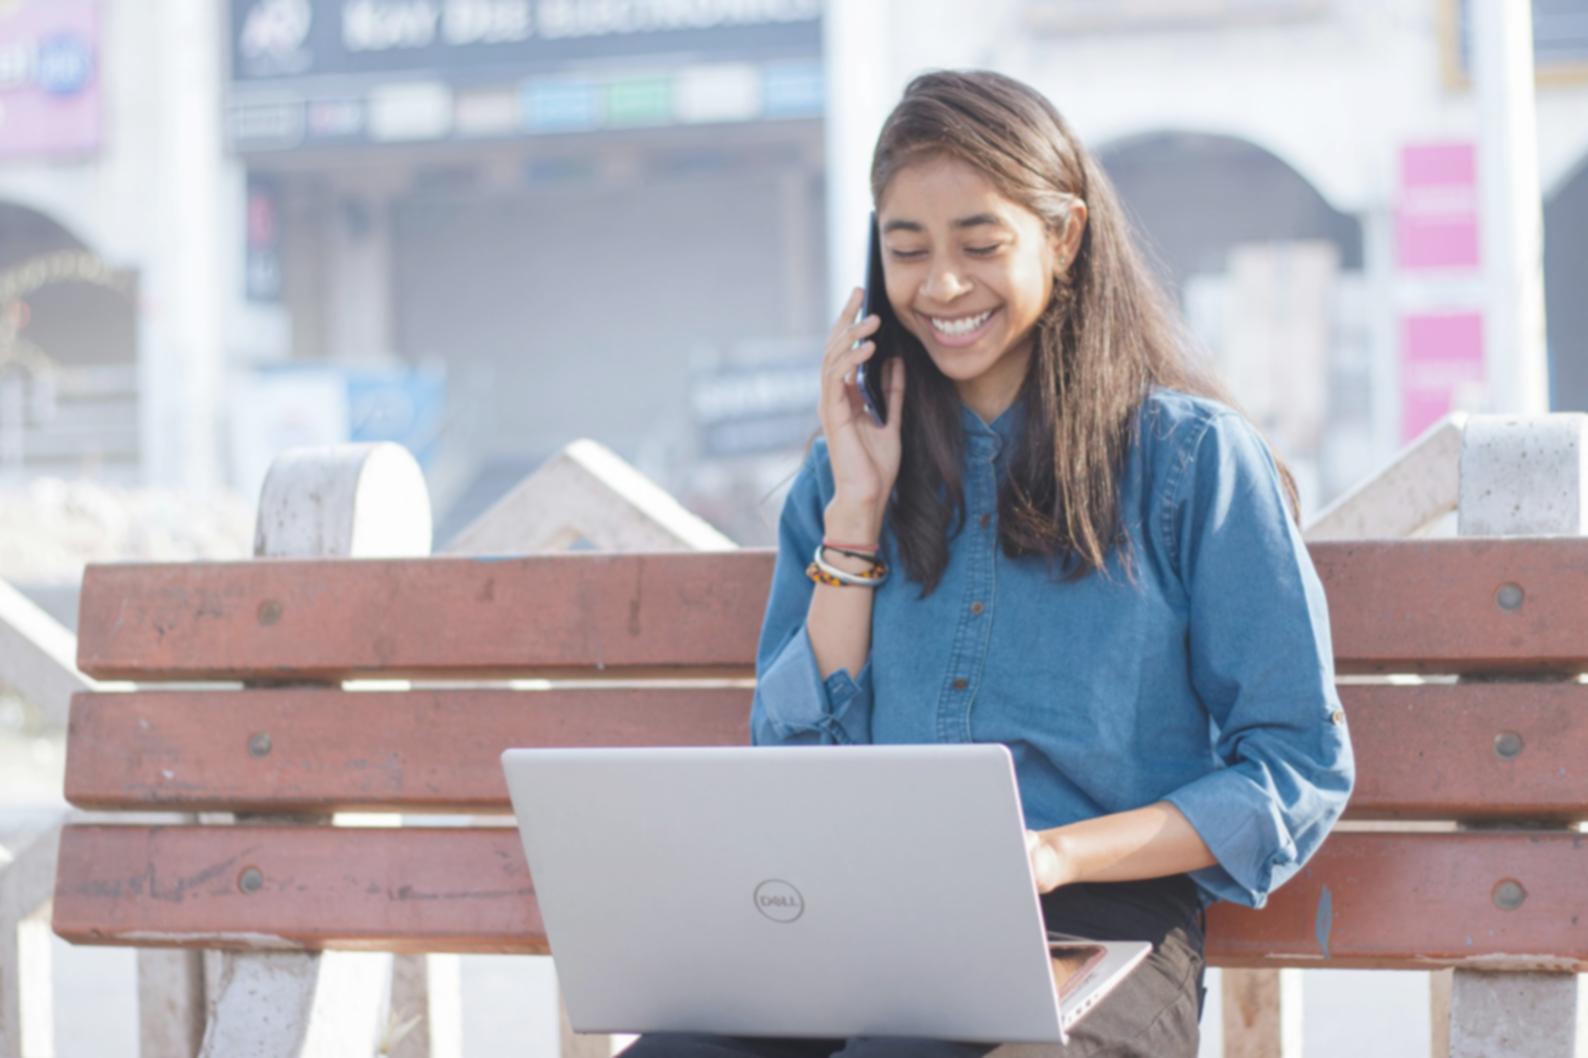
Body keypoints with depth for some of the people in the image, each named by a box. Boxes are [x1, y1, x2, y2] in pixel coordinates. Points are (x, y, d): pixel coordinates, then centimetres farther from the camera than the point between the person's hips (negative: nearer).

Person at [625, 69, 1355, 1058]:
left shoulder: (1191, 456, 6)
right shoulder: (851, 471, 18)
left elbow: (1299, 771, 2)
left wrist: (1059, 854, -12)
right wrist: (856, 512, 5)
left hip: (1096, 936, -3)